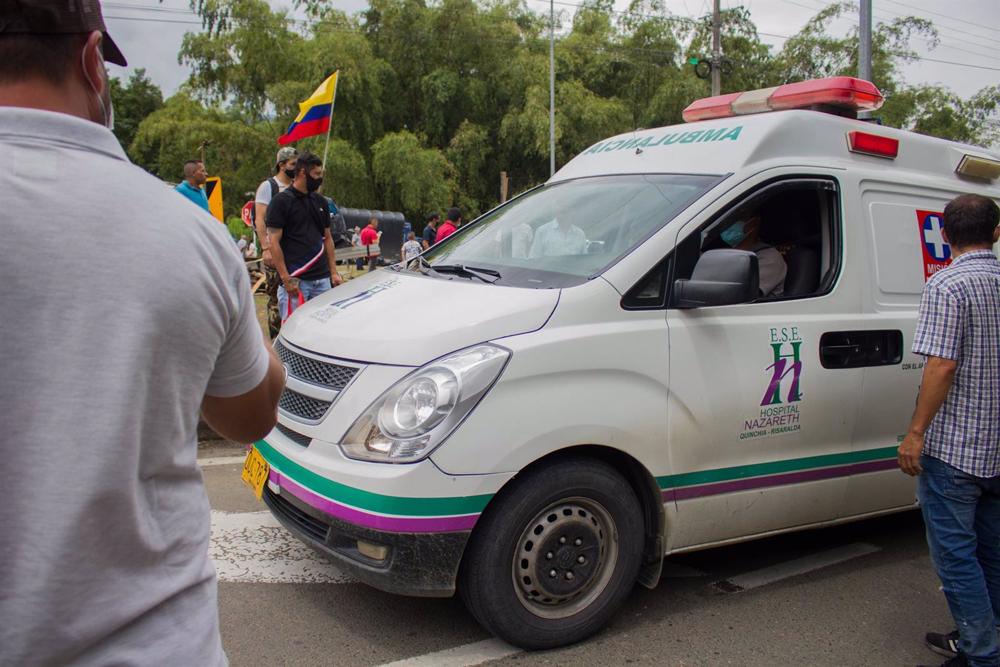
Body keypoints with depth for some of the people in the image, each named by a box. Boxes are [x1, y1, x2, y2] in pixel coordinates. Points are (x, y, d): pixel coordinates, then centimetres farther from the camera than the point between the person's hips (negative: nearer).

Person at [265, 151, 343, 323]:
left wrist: (334, 272, 11)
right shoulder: (281, 201, -5)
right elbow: (274, 242, -8)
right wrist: (286, 279, -14)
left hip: (322, 278, 6)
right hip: (295, 280, -6)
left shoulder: (320, 201, 15)